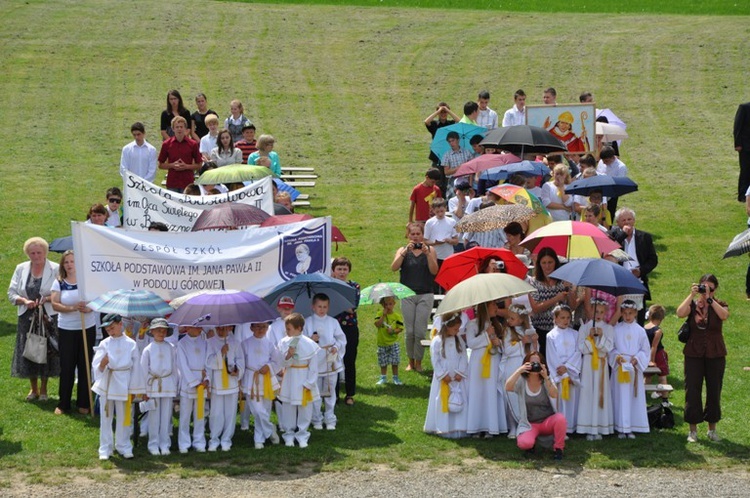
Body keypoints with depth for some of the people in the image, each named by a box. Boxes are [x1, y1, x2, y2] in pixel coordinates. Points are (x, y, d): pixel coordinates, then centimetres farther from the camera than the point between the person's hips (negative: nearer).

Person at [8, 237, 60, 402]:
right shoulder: (21, 269, 7)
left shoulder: (55, 269, -3)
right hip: (27, 317, 3)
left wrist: (47, 299, -21)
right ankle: (33, 388, 23)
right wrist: (24, 301, -12)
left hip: (48, 317, -3)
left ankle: (43, 389, 17)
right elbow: (11, 293, 6)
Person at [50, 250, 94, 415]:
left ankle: (83, 404, 13)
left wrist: (88, 308, -23)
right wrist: (73, 308, -22)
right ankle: (63, 404, 10)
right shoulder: (59, 283, 1)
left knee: (85, 366, 5)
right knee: (66, 367, 1)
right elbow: (55, 304, -8)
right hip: (66, 329, 0)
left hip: (87, 328, 0)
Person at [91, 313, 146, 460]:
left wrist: (134, 389, 4)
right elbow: (96, 365, -5)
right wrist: (102, 364, -29)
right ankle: (105, 449, 14)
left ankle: (124, 447, 21)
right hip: (106, 384, 1)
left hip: (123, 385, -1)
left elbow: (136, 367, 3)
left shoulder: (130, 344, -2)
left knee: (123, 417, 8)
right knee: (105, 417, 6)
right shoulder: (104, 344, -1)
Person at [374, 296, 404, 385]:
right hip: (382, 343, 1)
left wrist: (393, 331, -21)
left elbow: (400, 328, -4)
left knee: (395, 362, 2)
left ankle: (395, 378, 15)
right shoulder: (380, 314, -4)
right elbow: (377, 324, -18)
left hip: (393, 342, -1)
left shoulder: (397, 316, -4)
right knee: (383, 362, 10)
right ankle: (383, 378, 23)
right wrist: (383, 315, -21)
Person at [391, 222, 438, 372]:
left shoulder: (429, 250, 6)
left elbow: (434, 271, -7)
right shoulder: (403, 251, 8)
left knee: (420, 331, -4)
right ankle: (411, 361, 13)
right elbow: (394, 268, -9)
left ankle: (418, 362, 8)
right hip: (408, 295, 1)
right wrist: (406, 251, -18)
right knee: (409, 331, 0)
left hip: (425, 295, -1)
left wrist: (427, 253, -17)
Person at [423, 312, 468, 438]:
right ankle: (443, 429, 8)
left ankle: (458, 428, 9)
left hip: (458, 377, 4)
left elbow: (463, 358, 3)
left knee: (459, 403, 3)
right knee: (443, 403, 1)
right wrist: (444, 375, -14)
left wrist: (460, 372, -9)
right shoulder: (437, 341, -9)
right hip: (443, 378, -4)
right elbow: (435, 360, -10)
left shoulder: (459, 341, 4)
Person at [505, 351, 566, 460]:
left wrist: (546, 377, -33)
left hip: (548, 421, 1)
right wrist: (519, 370, -32)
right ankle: (531, 443, 9)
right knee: (524, 443, -32)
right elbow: (508, 387, -24)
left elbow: (554, 395, -21)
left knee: (560, 418, -33)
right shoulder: (521, 381, -3)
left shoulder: (547, 381, -1)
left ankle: (558, 448, -9)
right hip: (529, 424, -1)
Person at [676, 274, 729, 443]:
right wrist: (692, 295, -19)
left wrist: (709, 299, -22)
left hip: (716, 355, 1)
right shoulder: (693, 304, 1)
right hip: (694, 354, -1)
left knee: (714, 391, 7)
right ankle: (693, 429, 8)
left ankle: (712, 428, 19)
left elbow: (724, 315, -21)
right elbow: (680, 313, -20)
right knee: (692, 391, -1)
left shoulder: (719, 305, 2)